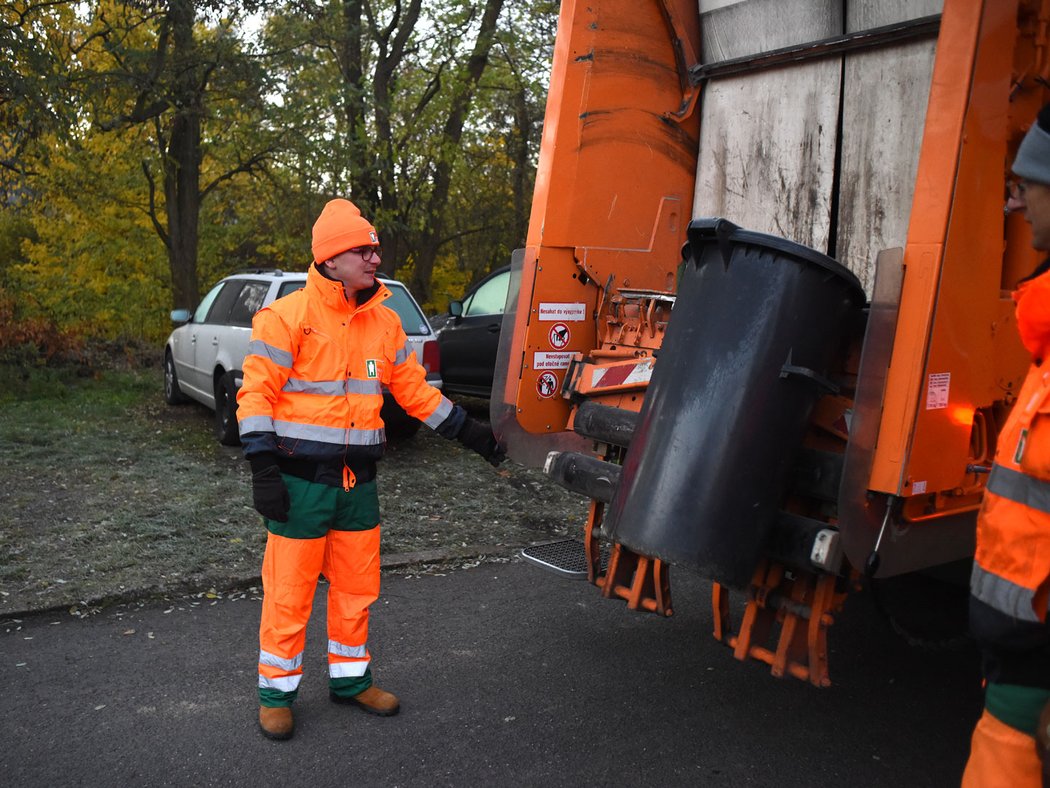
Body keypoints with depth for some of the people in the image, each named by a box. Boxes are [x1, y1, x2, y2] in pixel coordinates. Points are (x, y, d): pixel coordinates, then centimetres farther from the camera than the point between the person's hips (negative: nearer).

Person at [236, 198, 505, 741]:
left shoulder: (384, 321, 8)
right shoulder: (290, 316, -10)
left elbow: (414, 390, 15)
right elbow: (257, 393, -11)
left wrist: (469, 432, 14)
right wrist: (263, 468, -18)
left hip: (358, 480, 6)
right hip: (302, 478, -5)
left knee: (357, 586, 15)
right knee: (289, 590, 4)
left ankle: (350, 678, 33)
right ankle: (277, 692, 23)